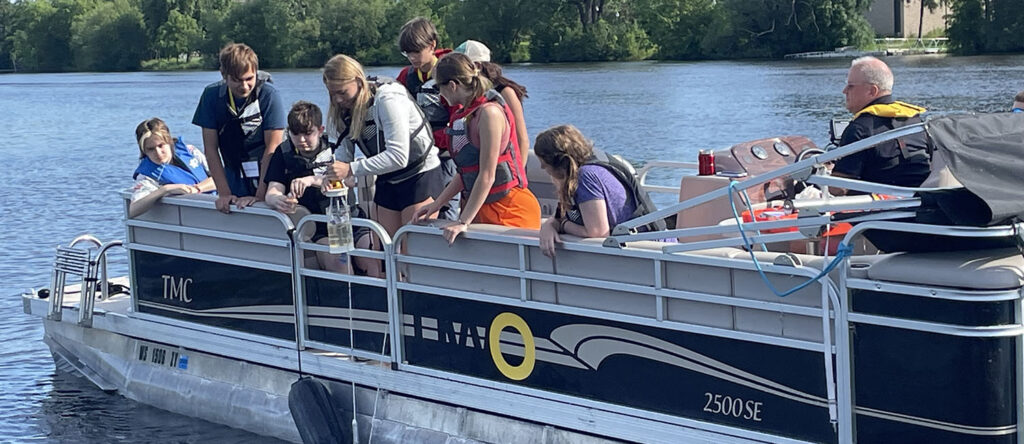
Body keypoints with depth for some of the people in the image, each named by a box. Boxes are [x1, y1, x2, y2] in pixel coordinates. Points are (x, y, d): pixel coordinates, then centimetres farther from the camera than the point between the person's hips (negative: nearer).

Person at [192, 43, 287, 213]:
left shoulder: (269, 95, -11)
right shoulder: (212, 95, -2)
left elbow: (272, 148, -12)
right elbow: (210, 148, 0)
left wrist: (259, 196, -17)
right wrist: (224, 193, -7)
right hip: (235, 183, 2)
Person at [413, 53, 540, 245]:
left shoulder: (489, 113, -15)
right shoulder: (464, 115, 13)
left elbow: (487, 175, -18)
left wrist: (464, 222, -19)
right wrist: (437, 203, 15)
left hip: (509, 211, -8)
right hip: (483, 211, 8)